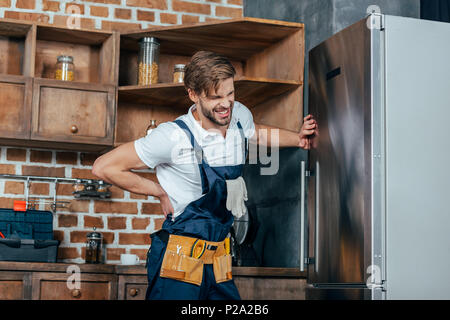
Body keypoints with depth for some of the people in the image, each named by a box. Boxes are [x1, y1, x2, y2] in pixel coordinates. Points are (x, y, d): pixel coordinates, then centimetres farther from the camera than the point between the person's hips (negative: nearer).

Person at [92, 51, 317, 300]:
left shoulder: (240, 115, 2)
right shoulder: (175, 137, -18)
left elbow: (255, 133, 29)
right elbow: (104, 167, -13)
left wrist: (297, 139, 15)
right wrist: (160, 192, -8)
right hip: (180, 262, -6)